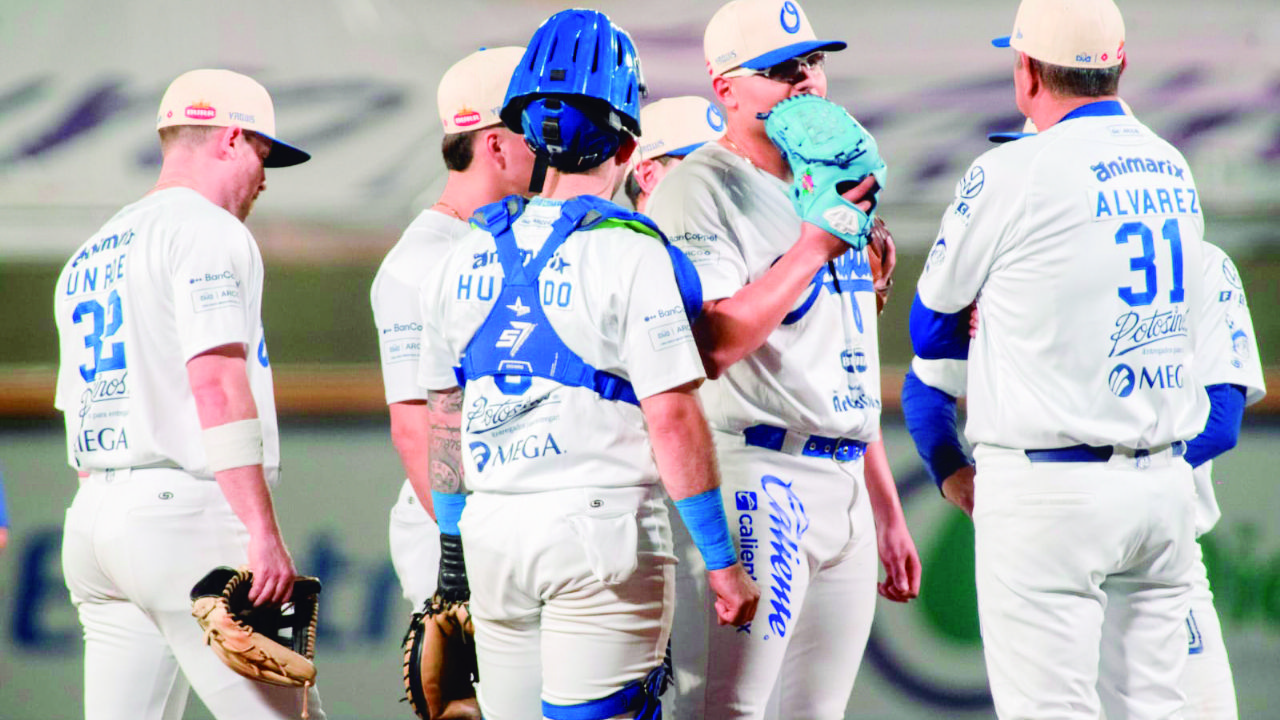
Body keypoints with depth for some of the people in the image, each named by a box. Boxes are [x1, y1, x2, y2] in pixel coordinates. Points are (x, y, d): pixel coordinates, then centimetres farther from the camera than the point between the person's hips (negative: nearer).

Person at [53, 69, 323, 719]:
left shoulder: (88, 258, 23)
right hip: (188, 511, -9)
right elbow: (217, 382, -17)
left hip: (93, 519, 9)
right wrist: (263, 532, -22)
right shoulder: (209, 230, -5)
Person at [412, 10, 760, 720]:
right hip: (602, 527, -5)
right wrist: (721, 560, -5)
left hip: (492, 529, 5)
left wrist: (452, 545, 26)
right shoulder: (630, 255, -10)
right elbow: (673, 421, -12)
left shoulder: (464, 261, 8)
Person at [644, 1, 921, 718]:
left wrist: (888, 514, 22)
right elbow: (710, 348, -20)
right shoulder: (699, 191, -6)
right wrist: (815, 246, -19)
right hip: (757, 478, -8)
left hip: (845, 488, 8)